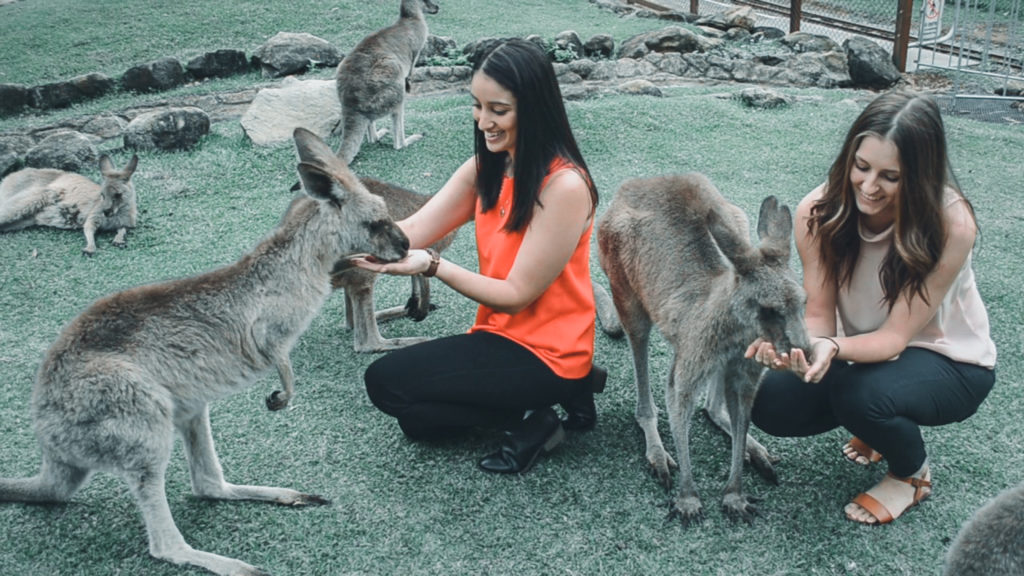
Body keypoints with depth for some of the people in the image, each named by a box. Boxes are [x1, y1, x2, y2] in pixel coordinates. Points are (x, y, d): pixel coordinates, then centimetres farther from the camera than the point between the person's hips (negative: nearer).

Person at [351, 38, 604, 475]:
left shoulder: (564, 186, -24)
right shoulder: (487, 168, 1)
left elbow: (516, 295, -21)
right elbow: (413, 231, -8)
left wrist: (431, 265, -32)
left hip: (543, 351, -8)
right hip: (501, 333, 8)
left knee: (386, 381, -10)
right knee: (417, 421, 18)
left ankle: (530, 421, -2)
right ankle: (562, 391, 13)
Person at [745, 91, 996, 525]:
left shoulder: (951, 224, -29)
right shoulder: (819, 212, -19)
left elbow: (895, 337, -26)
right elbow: (819, 314, -15)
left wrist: (835, 348, -47)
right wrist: (802, 343, -39)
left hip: (947, 360, -4)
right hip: (862, 349, 5)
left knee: (859, 394, -35)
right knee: (771, 404, -17)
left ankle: (913, 475, 2)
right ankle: (879, 427, 14)